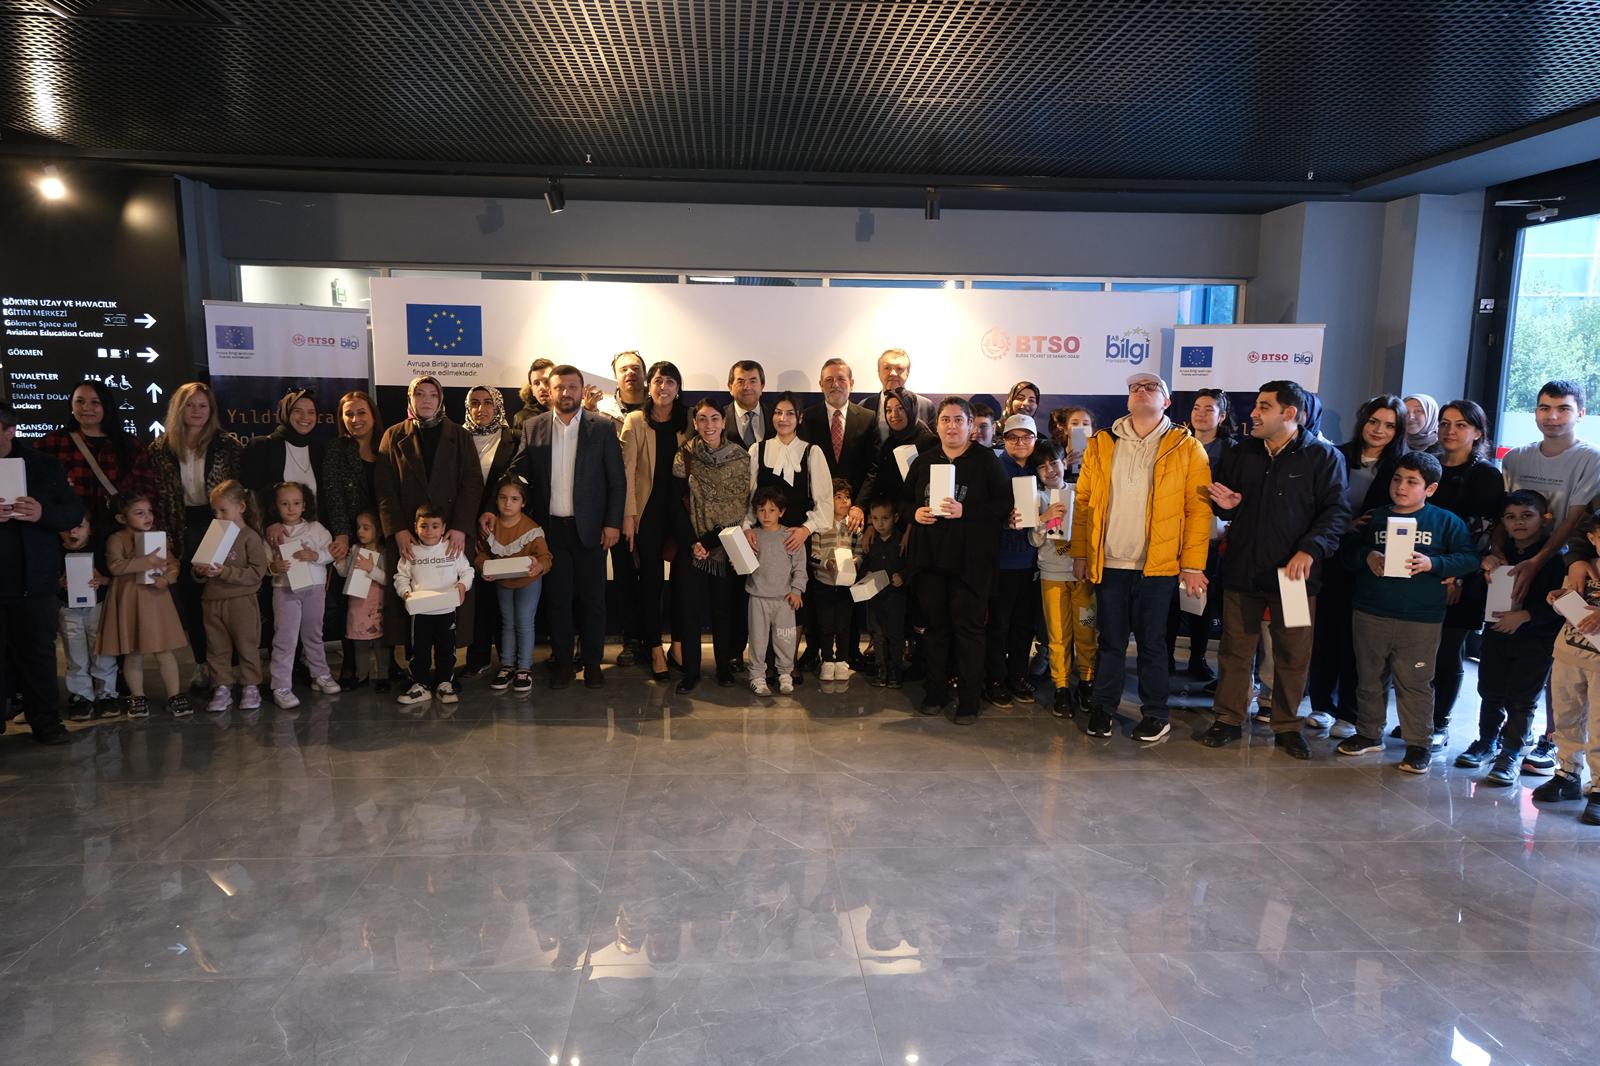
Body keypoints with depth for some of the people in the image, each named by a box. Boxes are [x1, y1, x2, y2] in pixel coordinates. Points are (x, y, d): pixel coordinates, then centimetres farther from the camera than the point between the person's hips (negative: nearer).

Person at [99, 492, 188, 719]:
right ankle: (137, 697, 21)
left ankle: (174, 696, 10)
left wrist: (167, 578, -15)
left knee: (165, 651, 4)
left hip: (157, 598, 3)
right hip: (130, 600, -3)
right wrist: (145, 562, -28)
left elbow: (173, 563, 5)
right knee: (133, 653, 8)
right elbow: (114, 566, -19)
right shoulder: (117, 539, -6)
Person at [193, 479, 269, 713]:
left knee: (247, 647, 3)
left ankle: (250, 687, 13)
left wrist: (225, 572, -21)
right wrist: (200, 571, -7)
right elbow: (200, 577, 16)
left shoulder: (250, 537, -6)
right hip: (212, 602, 6)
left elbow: (257, 573, -16)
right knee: (217, 649, 9)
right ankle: (221, 689, 17)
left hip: (241, 601, -6)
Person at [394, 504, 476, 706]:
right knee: (419, 649, 6)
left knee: (446, 649, 8)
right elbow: (401, 576, 7)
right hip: (420, 611, 0)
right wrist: (405, 591, -10)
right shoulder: (411, 552, 1)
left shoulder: (453, 549, -1)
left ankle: (445, 684, 19)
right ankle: (420, 685, 17)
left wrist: (463, 585, -14)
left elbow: (467, 570, 4)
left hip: (447, 609, 0)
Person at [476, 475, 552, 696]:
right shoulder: (490, 526, -10)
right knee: (507, 623, 15)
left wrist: (539, 566, -46)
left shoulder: (532, 528, -23)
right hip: (502, 582, 4)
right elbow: (483, 552, -1)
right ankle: (507, 666, 25)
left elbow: (545, 556, -24)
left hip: (528, 581, -4)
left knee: (524, 623, -1)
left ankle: (524, 668, 10)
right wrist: (483, 567, -21)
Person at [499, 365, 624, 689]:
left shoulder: (602, 427, -1)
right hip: (550, 528, 2)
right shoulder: (532, 427, 5)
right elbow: (516, 474, 5)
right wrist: (494, 509, -7)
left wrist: (612, 523, -6)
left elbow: (617, 480, -1)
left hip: (590, 528, -1)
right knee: (556, 598, 8)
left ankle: (592, 663, 18)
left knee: (592, 598, 5)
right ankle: (561, 662, 20)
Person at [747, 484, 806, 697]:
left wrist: (796, 589, -5)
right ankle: (757, 676, 15)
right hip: (758, 597, 1)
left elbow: (800, 565, 2)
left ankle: (785, 674, 20)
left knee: (784, 639, 5)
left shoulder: (790, 536, 0)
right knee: (758, 638, 5)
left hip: (784, 598, 0)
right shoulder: (752, 536, 2)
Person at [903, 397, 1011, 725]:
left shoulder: (986, 460, -2)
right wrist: (914, 513, -4)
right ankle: (934, 692, 19)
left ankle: (968, 700, 7)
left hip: (971, 560, -4)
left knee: (968, 626, -2)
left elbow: (1004, 504, -9)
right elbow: (904, 501, 18)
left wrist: (965, 511, -19)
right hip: (929, 558, 4)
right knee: (934, 624, 8)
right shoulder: (923, 461, 12)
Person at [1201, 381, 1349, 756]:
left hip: (1294, 573, -3)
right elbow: (1222, 501, 21)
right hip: (1241, 570, 3)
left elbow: (1336, 511, -8)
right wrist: (1226, 504, -3)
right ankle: (1229, 719, 20)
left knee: (1293, 655, 8)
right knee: (1235, 650, 8)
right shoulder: (1241, 453, 10)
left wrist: (1310, 549, -22)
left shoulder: (1323, 456, -3)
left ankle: (1287, 725, 23)